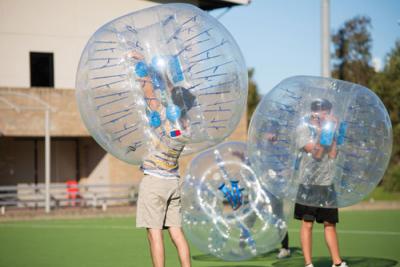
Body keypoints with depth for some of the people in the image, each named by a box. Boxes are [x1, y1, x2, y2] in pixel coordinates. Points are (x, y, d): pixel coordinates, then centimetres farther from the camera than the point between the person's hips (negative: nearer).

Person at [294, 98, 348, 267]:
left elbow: (333, 155, 3)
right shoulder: (303, 129, -2)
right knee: (307, 223, -2)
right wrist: (323, 132, -11)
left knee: (330, 224, 7)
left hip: (327, 184, 5)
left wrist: (333, 133, -2)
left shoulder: (328, 129, 14)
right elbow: (316, 153, -13)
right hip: (309, 184, -5)